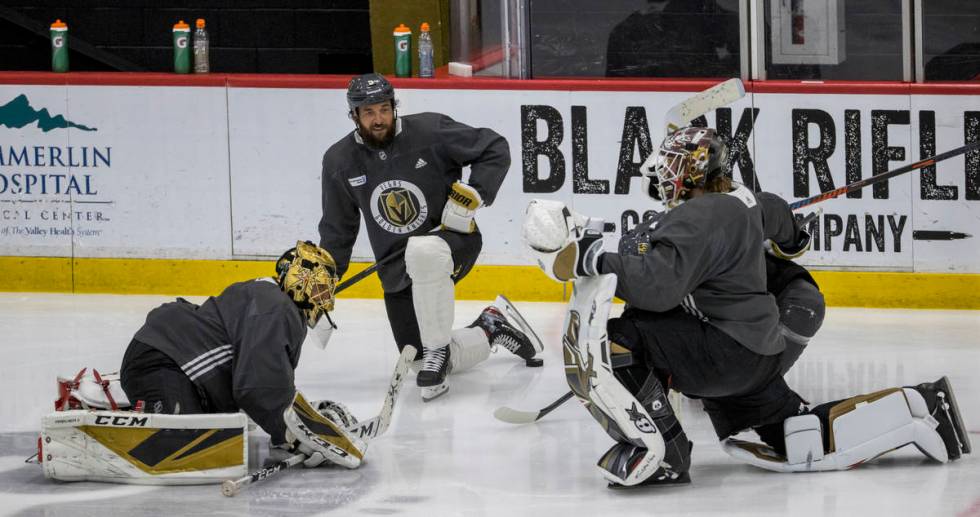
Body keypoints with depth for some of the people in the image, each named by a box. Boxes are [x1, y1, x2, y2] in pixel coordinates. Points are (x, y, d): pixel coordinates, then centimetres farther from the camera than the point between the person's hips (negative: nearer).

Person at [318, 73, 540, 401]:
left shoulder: (429, 130, -12)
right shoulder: (339, 161, 0)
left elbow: (495, 149, -6)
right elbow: (338, 228, 11)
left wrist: (474, 194, -18)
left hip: (452, 237, -4)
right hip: (397, 271, 4)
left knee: (422, 252, -42)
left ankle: (438, 351, -28)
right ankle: (489, 330, 25)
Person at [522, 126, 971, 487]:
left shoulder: (699, 219, -16)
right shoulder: (739, 203, 15)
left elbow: (658, 285, -29)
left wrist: (593, 259, -22)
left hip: (725, 350, -10)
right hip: (755, 352, 10)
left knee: (605, 340, -18)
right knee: (802, 446, 20)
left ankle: (657, 450, -18)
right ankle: (918, 410, 17)